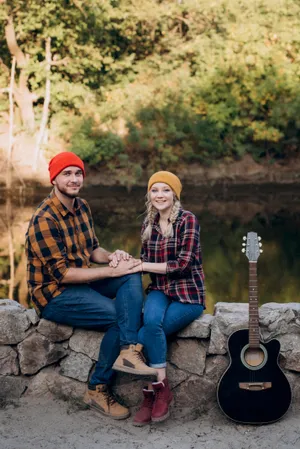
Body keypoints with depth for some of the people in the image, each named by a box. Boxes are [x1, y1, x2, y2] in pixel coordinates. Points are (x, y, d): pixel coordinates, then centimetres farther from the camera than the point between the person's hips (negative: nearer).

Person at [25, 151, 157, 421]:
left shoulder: (82, 207, 6)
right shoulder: (45, 220, -20)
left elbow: (92, 249, 15)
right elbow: (61, 274, -23)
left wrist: (112, 257, -9)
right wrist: (111, 271, -23)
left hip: (81, 281, 8)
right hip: (53, 295, -8)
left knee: (132, 274, -14)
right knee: (119, 317, -20)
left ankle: (129, 350, -27)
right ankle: (98, 389, -5)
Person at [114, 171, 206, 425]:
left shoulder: (187, 220, -10)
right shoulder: (149, 224, 9)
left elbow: (183, 264, -18)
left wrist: (142, 265, -17)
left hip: (188, 294, -4)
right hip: (160, 291, 4)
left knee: (144, 336, -25)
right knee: (151, 321, -31)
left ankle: (154, 392, -4)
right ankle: (161, 389, -19)